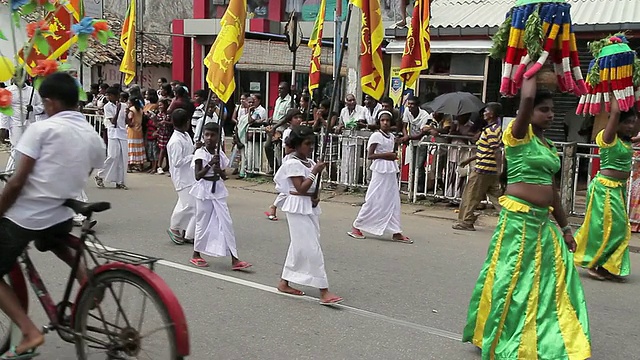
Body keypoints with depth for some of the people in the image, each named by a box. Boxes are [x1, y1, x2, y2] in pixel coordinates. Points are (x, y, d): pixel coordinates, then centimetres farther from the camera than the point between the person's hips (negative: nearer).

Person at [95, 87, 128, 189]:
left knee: (123, 158, 1)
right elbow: (113, 121, -10)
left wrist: (127, 113, -9)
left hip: (123, 133, 4)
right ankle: (100, 176, 6)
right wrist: (118, 110, -21)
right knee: (113, 156, -11)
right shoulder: (107, 107, -1)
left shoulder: (122, 106, 10)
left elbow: (126, 121, 9)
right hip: (113, 133, -4)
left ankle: (120, 182, 6)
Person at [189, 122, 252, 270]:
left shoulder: (220, 154, 6)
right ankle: (196, 255, 26)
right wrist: (210, 164, -23)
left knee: (227, 223, -1)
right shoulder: (200, 153, -8)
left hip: (218, 191, 4)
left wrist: (219, 170, -11)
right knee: (203, 223, 6)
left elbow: (223, 176, 10)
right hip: (204, 190, -4)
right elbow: (197, 176, -14)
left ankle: (234, 259, -1)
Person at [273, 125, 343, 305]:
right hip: (298, 207, -9)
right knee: (312, 248, -9)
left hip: (310, 207, 9)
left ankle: (284, 283, 27)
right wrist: (315, 171, -18)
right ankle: (324, 292, -8)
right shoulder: (293, 164, -13)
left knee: (299, 246, 14)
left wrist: (316, 198, -2)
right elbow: (301, 188, -20)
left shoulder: (310, 162, 12)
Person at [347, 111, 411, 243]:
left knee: (393, 201, 7)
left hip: (391, 170, 7)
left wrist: (394, 155, 6)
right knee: (374, 200, -4)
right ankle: (356, 227, 9)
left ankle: (396, 232, 11)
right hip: (380, 170, -7)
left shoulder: (392, 136, 12)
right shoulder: (376, 136, -9)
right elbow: (370, 155, -14)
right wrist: (386, 155, -19)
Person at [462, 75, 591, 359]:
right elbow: (526, 98, -26)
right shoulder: (519, 135, -7)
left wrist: (565, 227, 18)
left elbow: (551, 189, 18)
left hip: (544, 220, 8)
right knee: (510, 281, 0)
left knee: (553, 280, 10)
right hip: (518, 218, -8)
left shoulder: (548, 145, 15)